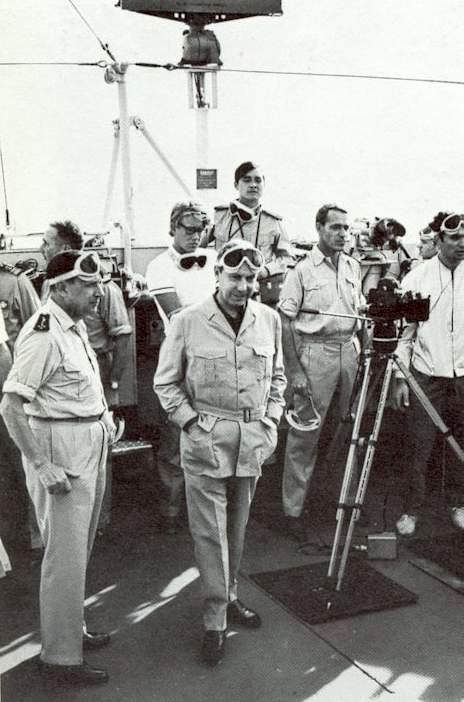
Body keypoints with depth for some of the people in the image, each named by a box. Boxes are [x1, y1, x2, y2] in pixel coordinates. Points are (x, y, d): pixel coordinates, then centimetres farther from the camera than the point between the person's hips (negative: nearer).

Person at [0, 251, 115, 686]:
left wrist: (103, 418, 11)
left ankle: (71, 631, 38)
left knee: (78, 550, 21)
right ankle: (59, 658, 15)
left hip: (90, 447, 9)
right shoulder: (43, 335, -20)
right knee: (65, 557, 0)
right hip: (59, 450, -9)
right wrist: (41, 465, -25)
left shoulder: (75, 326, 9)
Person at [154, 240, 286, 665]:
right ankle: (215, 621, 12)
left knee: (237, 526, 17)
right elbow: (166, 382, 0)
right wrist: (191, 424, -8)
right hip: (205, 439, -3)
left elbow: (277, 377, 14)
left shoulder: (269, 319, 3)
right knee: (210, 531, 1)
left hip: (253, 439, 4)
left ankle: (230, 598, 35)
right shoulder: (187, 323, -8)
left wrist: (271, 422, 4)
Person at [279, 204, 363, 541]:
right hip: (315, 352, -5)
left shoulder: (353, 266, 13)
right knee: (305, 435, -3)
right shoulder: (302, 270, -4)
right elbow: (285, 321, -7)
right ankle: (293, 510, 5)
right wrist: (294, 371, -12)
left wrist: (360, 349, 10)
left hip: (348, 351, 5)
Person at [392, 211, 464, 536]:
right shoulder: (417, 277, -1)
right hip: (426, 374, -2)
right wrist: (400, 378, -2)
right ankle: (412, 510, 12)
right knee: (420, 445, 0)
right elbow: (404, 332, 1)